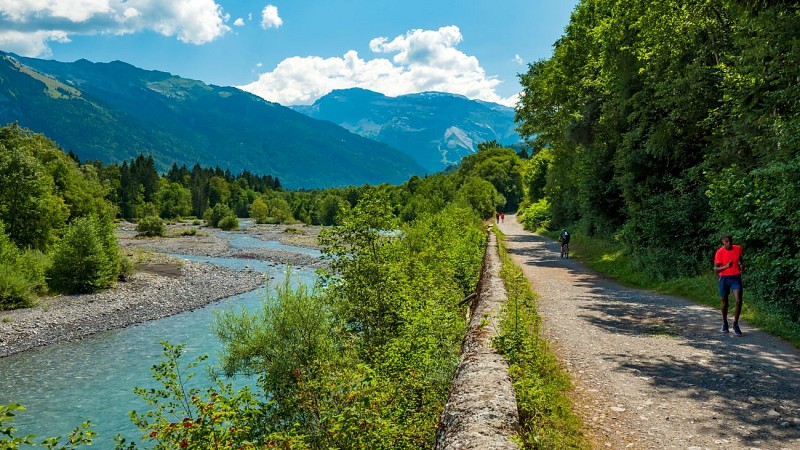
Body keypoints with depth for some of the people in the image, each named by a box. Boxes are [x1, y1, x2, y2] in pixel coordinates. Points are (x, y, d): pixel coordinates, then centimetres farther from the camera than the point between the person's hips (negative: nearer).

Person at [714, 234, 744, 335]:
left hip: (736, 278, 2)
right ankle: (724, 324, 29)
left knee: (738, 301, -13)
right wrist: (726, 266, -29)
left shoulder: (738, 248, 0)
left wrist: (741, 265, 0)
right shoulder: (719, 252, -11)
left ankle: (735, 324, 0)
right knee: (724, 302, 9)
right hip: (724, 278, -2)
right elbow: (715, 269, -11)